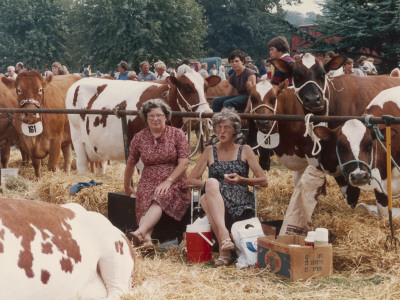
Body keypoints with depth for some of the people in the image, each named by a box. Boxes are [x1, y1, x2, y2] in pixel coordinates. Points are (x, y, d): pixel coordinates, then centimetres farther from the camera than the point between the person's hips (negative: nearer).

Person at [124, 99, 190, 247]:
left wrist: (168, 181, -15)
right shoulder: (139, 138, 10)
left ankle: (140, 232, -58)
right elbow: (130, 165, 20)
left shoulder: (177, 134, 4)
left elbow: (184, 163, -3)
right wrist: (127, 188, 25)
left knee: (160, 199, -36)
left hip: (174, 183, -2)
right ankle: (146, 238, -56)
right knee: (145, 200, -33)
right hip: (148, 182, 2)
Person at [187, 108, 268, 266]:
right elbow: (190, 179, 12)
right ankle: (223, 235, -47)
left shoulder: (245, 150, 16)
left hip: (240, 205, -2)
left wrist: (241, 180, -8)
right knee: (211, 182, -34)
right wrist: (211, 186, -7)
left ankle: (223, 251, -42)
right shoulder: (210, 151, 20)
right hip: (216, 204, 2)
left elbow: (264, 182, 10)